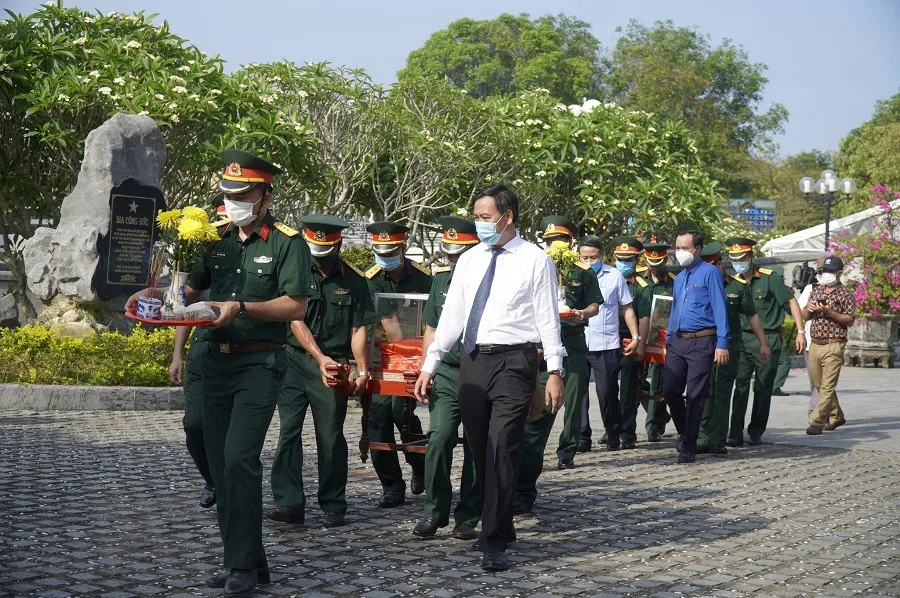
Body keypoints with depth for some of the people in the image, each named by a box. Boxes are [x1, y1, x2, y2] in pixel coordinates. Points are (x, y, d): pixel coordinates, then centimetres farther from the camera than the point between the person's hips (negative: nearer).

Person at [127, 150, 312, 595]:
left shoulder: (287, 242, -6)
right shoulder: (218, 240, 12)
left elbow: (296, 307, -13)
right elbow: (193, 288, 20)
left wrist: (242, 308, -21)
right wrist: (157, 294, 2)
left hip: (260, 364, -7)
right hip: (217, 362, 7)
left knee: (239, 458, -16)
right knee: (221, 463, 7)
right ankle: (241, 562, 16)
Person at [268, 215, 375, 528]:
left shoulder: (353, 281, 6)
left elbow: (358, 329, 6)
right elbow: (296, 321, -5)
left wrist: (363, 371, -3)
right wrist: (320, 357, -15)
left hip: (333, 366, 0)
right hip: (295, 360, 0)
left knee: (331, 437, 3)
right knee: (288, 430, -7)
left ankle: (334, 507, 12)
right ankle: (290, 503, -6)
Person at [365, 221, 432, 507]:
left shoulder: (422, 277, -3)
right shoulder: (371, 280, -6)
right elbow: (388, 321, -16)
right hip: (382, 354, 1)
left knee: (401, 407, -16)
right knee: (378, 411, -5)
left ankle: (419, 464, 13)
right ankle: (392, 487, 5)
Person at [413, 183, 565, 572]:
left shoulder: (535, 260, -1)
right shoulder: (469, 260, 13)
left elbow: (548, 318, -4)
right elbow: (452, 315, 13)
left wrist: (555, 371, -10)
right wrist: (430, 365, 8)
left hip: (514, 361, -5)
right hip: (472, 362, 6)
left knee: (501, 451, -11)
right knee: (479, 452, 9)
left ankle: (494, 543, -7)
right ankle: (500, 528, 23)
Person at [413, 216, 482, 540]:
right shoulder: (441, 279, 11)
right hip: (445, 373, 3)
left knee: (476, 446, 3)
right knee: (439, 438, -8)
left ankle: (467, 518, 13)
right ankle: (434, 511, 4)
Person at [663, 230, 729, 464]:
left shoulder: (710, 273, -5)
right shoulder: (679, 278, 17)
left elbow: (719, 309, -10)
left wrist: (722, 343, -16)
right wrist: (668, 341, 18)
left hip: (701, 342, -7)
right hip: (677, 341, 7)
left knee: (695, 396, -2)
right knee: (669, 390, 2)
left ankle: (688, 447, 5)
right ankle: (685, 433, 24)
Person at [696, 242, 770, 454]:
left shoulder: (738, 285, 4)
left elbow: (752, 316, 9)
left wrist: (763, 343, 7)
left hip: (729, 347, 0)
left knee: (722, 394, 1)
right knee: (705, 393, 3)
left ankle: (718, 441, 3)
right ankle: (703, 439, 8)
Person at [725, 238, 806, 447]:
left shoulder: (769, 278, -8)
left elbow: (791, 302, -7)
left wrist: (800, 331, -13)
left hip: (768, 339, -3)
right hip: (743, 339, 3)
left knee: (763, 389, 5)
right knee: (741, 386, -5)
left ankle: (756, 433, 14)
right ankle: (736, 434, -6)